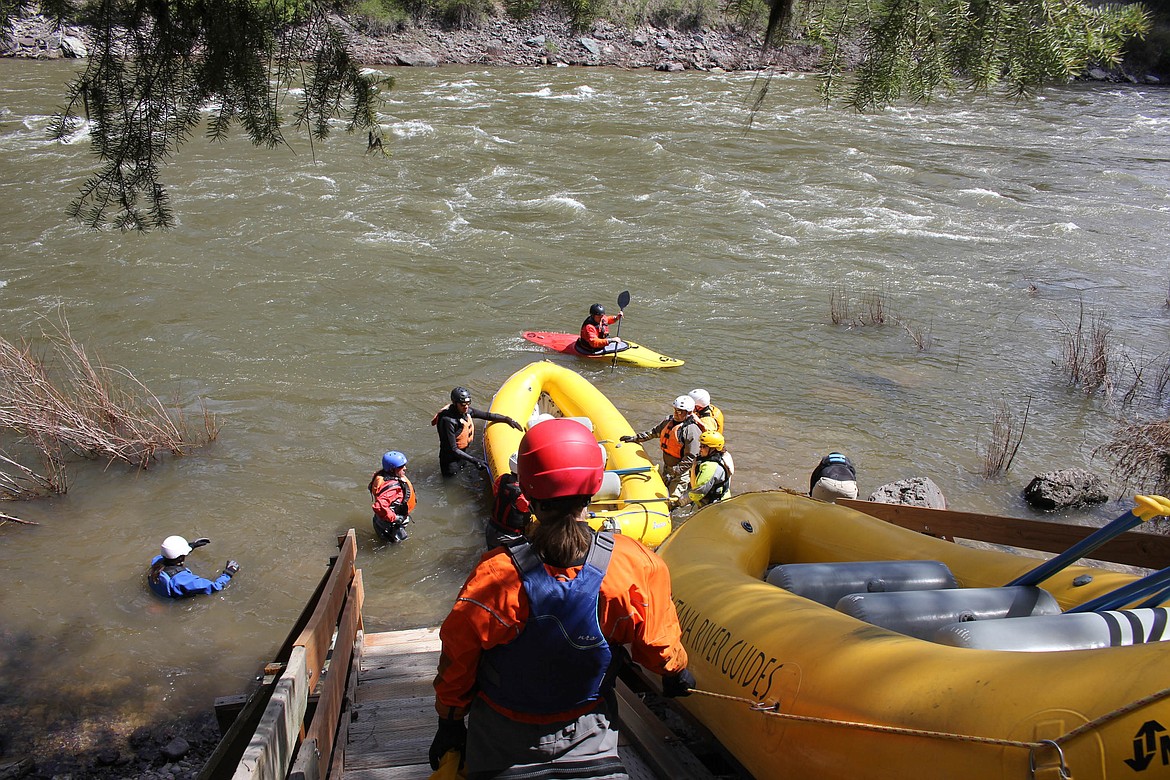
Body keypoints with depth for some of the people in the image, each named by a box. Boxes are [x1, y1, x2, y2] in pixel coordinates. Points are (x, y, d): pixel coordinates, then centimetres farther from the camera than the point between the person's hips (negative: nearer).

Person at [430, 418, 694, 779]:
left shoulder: (497, 575, -30)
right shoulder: (635, 566, -26)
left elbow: (458, 659, -15)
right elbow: (657, 643, -8)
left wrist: (448, 722, 4)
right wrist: (676, 671, 16)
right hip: (588, 737, -1)